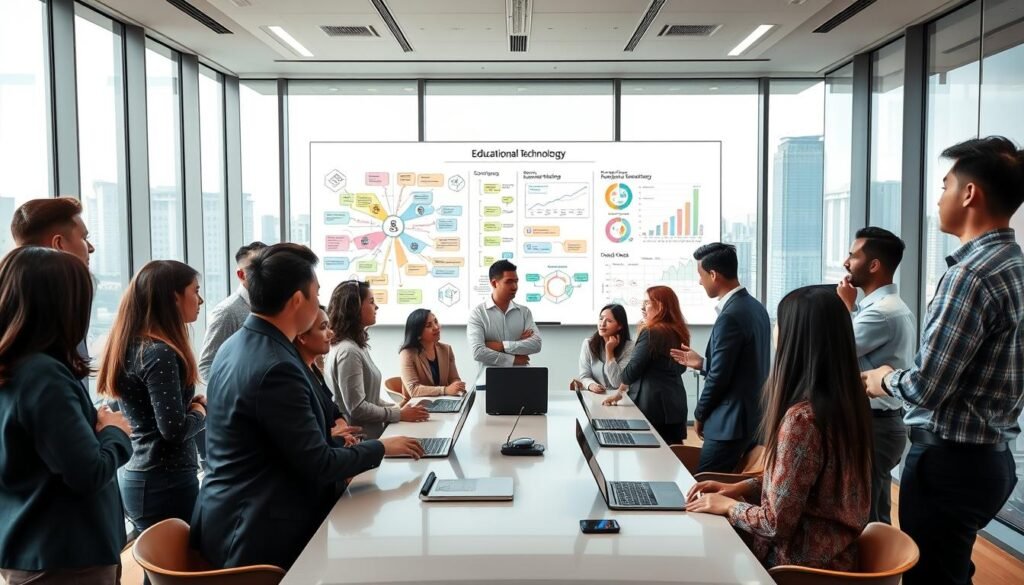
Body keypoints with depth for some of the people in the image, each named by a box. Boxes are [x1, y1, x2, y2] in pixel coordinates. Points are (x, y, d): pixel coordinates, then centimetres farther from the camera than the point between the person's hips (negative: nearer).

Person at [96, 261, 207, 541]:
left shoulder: (130, 345, 9)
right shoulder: (159, 353, -18)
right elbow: (174, 429, -23)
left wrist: (193, 403, 0)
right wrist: (200, 410, -5)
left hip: (138, 478, 9)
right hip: (166, 483, -9)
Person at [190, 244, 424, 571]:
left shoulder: (236, 346, 5)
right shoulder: (275, 367, -25)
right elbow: (319, 466, -21)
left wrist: (326, 435, 12)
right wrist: (381, 448, -7)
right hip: (256, 533, -9)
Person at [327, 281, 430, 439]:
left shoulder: (356, 345, 11)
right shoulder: (348, 351, -20)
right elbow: (357, 408, -22)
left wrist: (398, 408, 4)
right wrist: (400, 415, -14)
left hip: (368, 435, 9)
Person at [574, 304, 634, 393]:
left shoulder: (629, 347, -7)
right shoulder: (588, 343, 1)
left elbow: (618, 383, -12)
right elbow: (584, 375, -2)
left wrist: (609, 352, -14)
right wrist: (591, 385, -23)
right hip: (593, 396, 2)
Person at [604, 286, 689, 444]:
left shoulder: (651, 332, -14)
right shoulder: (679, 332, 12)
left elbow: (633, 368, -12)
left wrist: (619, 392, 2)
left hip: (652, 404, -8)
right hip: (675, 403, 8)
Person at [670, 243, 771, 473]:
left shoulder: (730, 317, -21)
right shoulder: (755, 307, 9)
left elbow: (719, 376, -18)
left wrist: (699, 415, -3)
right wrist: (702, 363, 15)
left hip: (730, 423, -9)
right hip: (753, 418, 9)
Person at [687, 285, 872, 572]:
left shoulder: (802, 417, -27)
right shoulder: (846, 400, 0)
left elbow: (778, 522, -23)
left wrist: (728, 506, -6)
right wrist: (742, 487, 5)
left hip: (804, 560, -7)